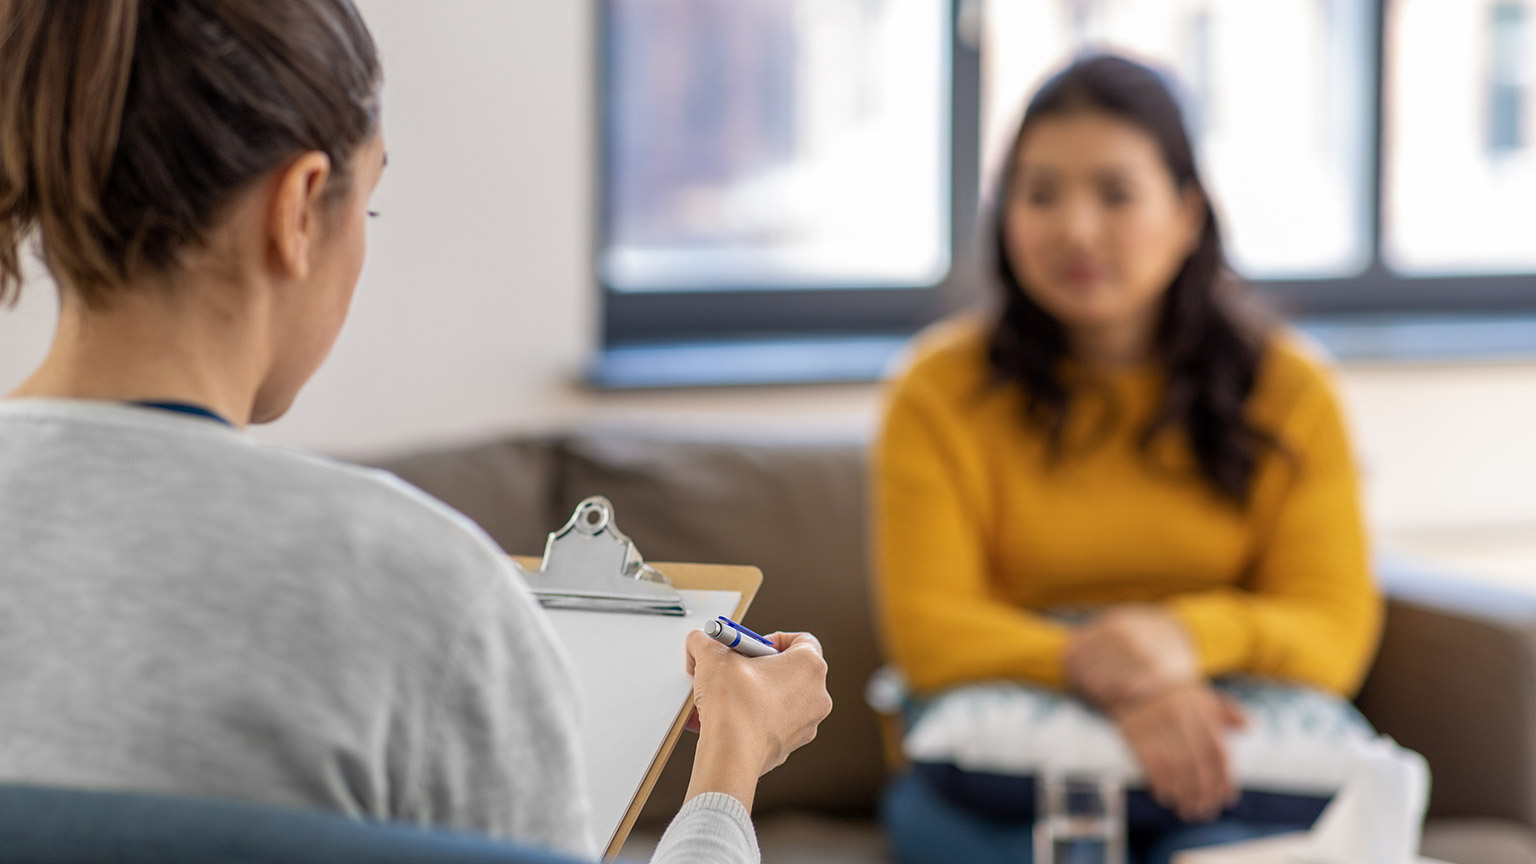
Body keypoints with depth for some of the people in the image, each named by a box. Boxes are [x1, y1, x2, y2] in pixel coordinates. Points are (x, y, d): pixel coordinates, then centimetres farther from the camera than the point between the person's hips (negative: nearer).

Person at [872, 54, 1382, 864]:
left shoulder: (1286, 390, 7)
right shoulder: (943, 391, 4)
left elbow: (1336, 635, 0)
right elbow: (927, 628, -7)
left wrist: (1188, 636, -23)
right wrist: (1098, 674, -26)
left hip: (1219, 762, -1)